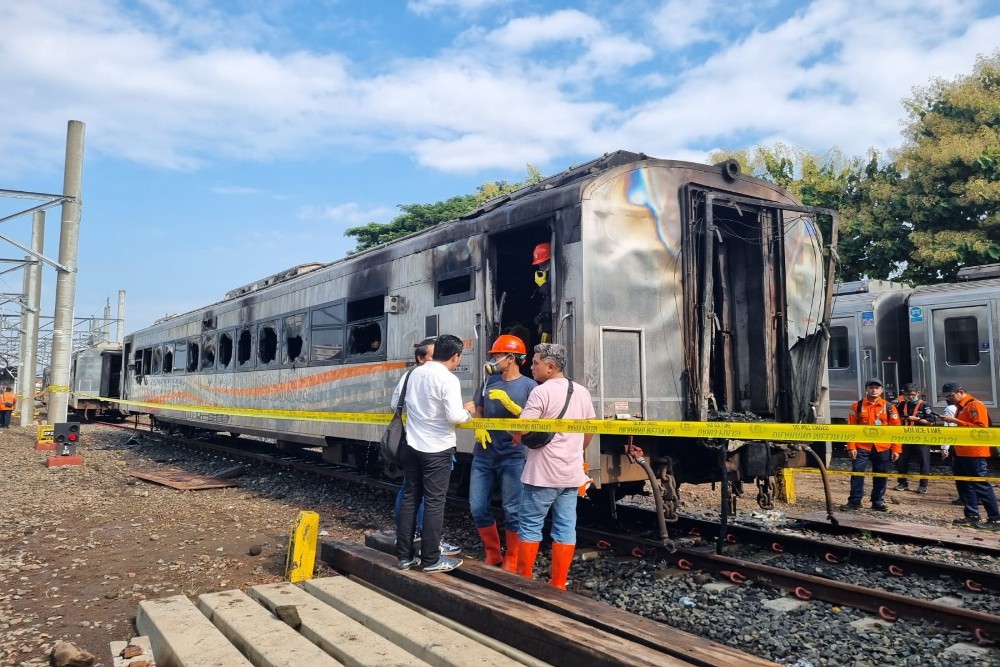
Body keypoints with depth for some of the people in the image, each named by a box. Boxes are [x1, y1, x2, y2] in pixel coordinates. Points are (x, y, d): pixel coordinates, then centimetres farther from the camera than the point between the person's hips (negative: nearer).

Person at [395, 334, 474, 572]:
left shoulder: (415, 373, 5)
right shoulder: (448, 379, -16)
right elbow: (454, 417, -23)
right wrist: (468, 411, -4)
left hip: (412, 445, 7)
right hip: (437, 449, -7)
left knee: (410, 499, 12)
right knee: (434, 503, 2)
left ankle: (404, 556, 18)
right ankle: (431, 560, 9)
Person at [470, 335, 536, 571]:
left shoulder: (529, 386, -5)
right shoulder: (489, 381, 10)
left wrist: (508, 403, -21)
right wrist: (478, 428, -1)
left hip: (512, 457, -6)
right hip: (483, 455, 6)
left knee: (512, 511, 0)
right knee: (477, 507, 8)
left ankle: (511, 562, 15)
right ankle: (492, 554, 25)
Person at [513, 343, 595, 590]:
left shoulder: (542, 392, -14)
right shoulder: (582, 392, 10)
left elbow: (521, 428, -19)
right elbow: (589, 432, 18)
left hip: (543, 473, -7)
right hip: (572, 472, 7)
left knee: (530, 525, 5)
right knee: (565, 527, 7)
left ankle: (524, 579, 13)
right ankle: (558, 584, 13)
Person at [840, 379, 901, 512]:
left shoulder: (889, 407, 4)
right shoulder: (857, 407, 2)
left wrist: (896, 449, -1)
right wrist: (851, 447, -7)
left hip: (883, 448, 1)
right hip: (861, 447, -1)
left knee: (881, 476, 8)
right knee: (857, 473, -2)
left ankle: (878, 501, 22)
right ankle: (854, 501, 6)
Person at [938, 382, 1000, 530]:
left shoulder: (975, 405, -13)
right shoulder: (960, 406, 16)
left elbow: (980, 428, -22)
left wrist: (955, 421, -22)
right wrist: (951, 421, 7)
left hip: (974, 452, -10)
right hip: (962, 452, 10)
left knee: (980, 485, -7)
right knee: (964, 484, 12)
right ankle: (972, 515, 18)